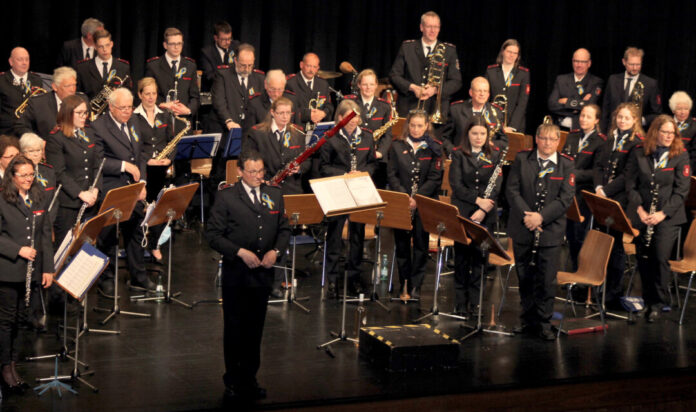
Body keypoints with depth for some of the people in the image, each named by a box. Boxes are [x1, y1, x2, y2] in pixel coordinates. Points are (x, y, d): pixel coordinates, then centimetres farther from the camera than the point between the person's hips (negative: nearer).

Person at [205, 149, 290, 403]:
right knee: (234, 329, 6)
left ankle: (249, 380, 24)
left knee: (255, 328, 12)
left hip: (263, 274, 4)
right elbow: (213, 235, -9)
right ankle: (233, 383, 17)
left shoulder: (274, 195, 8)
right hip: (236, 275, -4)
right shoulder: (226, 197, -7)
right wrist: (240, 252, -18)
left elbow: (284, 229, 14)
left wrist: (276, 250, -5)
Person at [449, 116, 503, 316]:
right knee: (462, 256, 1)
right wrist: (477, 200, -16)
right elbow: (456, 185, -5)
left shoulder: (495, 155, 5)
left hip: (485, 215, 1)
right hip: (462, 212, -1)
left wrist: (483, 210, -14)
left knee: (480, 255, 1)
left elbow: (496, 185, -3)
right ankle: (460, 302, 8)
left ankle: (475, 300, 10)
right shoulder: (458, 154, 3)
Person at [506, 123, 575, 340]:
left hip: (551, 230, -2)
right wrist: (525, 215, -15)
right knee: (525, 277, 11)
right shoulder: (522, 159, 3)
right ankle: (529, 319, 23)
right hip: (522, 229, 2)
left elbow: (566, 198, -6)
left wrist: (541, 216, -17)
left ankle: (544, 323, 11)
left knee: (546, 279, 0)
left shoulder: (566, 165, 0)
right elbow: (511, 190, -2)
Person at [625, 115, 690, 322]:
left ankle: (659, 302, 6)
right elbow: (631, 185, 5)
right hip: (642, 215, 2)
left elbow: (682, 189, -5)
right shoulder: (638, 153, 3)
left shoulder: (680, 155, -3)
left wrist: (663, 213, -13)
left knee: (661, 258, -10)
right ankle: (648, 300, 22)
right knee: (643, 259, 5)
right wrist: (640, 209, -7)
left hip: (668, 216, -2)